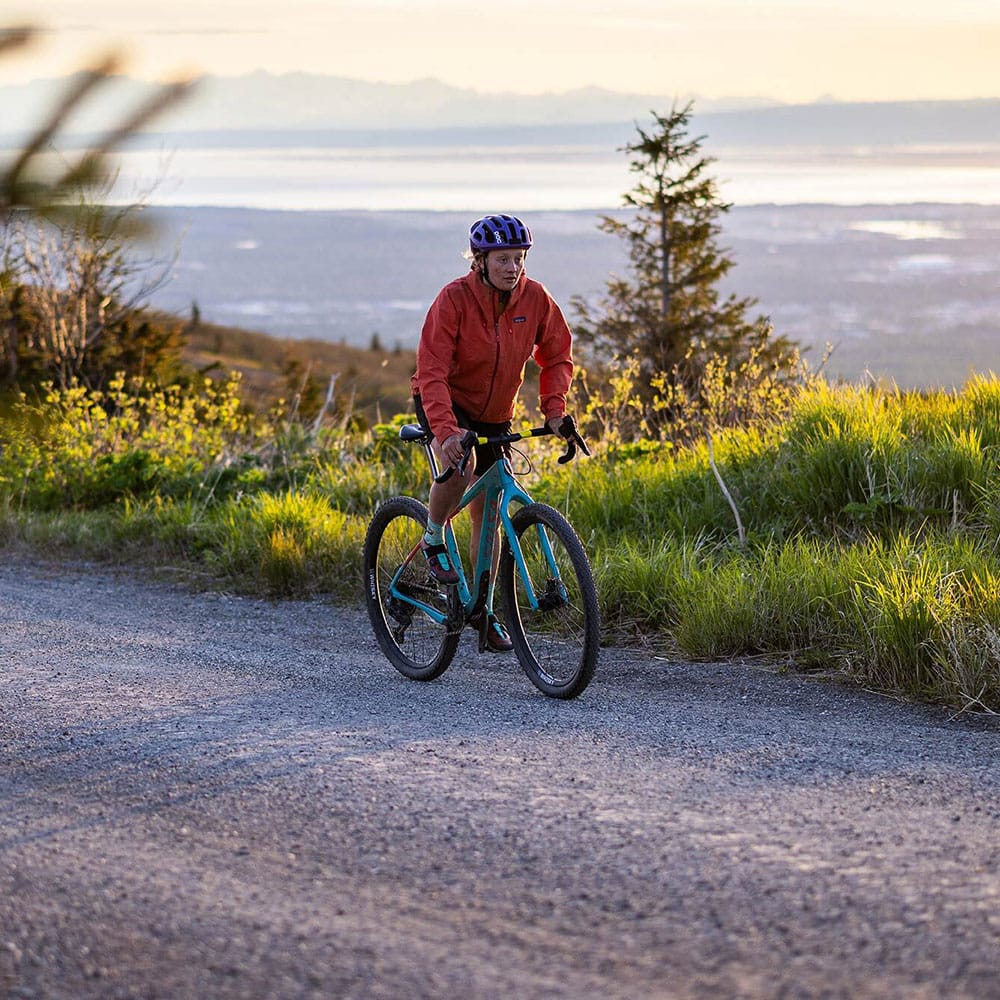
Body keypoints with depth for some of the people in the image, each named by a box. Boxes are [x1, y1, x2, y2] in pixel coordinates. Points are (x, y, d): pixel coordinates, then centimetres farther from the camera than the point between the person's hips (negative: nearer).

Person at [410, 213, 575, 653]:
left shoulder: (535, 298, -13)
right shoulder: (454, 298, -25)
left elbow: (557, 357, 1)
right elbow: (432, 372, -29)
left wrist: (553, 409, -14)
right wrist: (446, 430, -41)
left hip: (494, 416, 4)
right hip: (443, 403, -4)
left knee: (487, 512, 8)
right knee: (458, 471, -34)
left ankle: (483, 608, 21)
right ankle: (433, 542, -6)